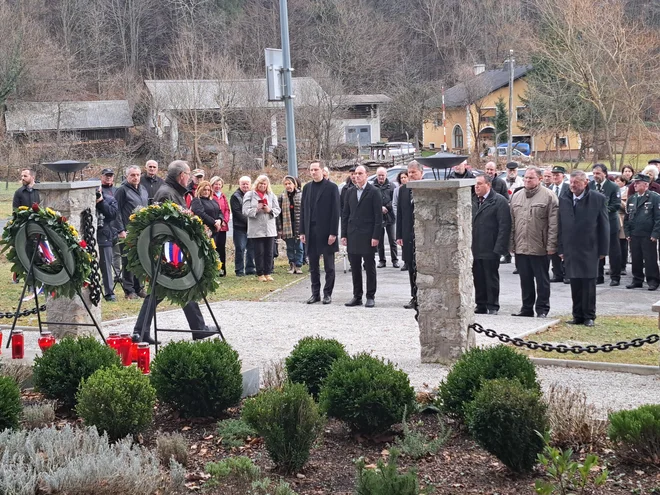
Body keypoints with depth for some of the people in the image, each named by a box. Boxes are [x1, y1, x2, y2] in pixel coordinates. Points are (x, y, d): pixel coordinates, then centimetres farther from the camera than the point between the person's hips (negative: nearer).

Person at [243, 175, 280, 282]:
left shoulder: (271, 195, 12)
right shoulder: (249, 195, 3)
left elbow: (277, 210, 9)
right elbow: (246, 211, -4)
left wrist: (270, 210, -11)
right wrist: (256, 209, -18)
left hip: (269, 228, 3)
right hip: (256, 229, -3)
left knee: (269, 252, 4)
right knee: (259, 252, -1)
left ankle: (268, 273, 11)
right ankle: (260, 274, 6)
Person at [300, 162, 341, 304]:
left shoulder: (331, 187, -4)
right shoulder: (307, 187, 10)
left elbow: (335, 211, -7)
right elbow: (303, 210, 11)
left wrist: (333, 233, -13)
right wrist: (302, 231, 5)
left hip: (326, 232, -4)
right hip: (311, 232, 4)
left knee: (329, 267, 4)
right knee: (313, 266, 8)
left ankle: (327, 294, 11)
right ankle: (315, 293, 15)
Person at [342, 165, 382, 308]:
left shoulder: (373, 192, -4)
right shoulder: (350, 192, 11)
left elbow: (378, 216, -7)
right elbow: (345, 214, 13)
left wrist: (376, 236, -13)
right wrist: (344, 234, 6)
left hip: (368, 236, -5)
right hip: (352, 236, 5)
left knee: (369, 267, 2)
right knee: (355, 267, 8)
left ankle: (370, 297, 8)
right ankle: (357, 296, 15)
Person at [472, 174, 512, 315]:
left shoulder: (499, 201, -7)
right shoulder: (473, 201, 12)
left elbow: (504, 225, -12)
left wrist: (498, 248, -16)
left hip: (490, 250, -5)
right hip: (475, 249, 5)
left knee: (491, 278, 3)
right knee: (478, 278, 9)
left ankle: (492, 306, 12)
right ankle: (481, 305, 19)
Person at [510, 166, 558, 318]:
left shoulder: (548, 196, -4)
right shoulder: (516, 196, 13)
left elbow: (553, 224, -9)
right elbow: (512, 223, 14)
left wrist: (551, 246, -14)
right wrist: (512, 244, 9)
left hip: (540, 248, -5)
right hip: (520, 247, 5)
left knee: (542, 281, 4)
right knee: (525, 280, 12)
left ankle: (542, 309, 11)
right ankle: (527, 308, 20)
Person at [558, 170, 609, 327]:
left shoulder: (598, 199, -3)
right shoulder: (564, 199, 7)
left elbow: (604, 226, -1)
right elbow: (560, 225, 9)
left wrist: (603, 250, -4)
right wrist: (561, 248, 4)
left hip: (589, 249, -3)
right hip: (571, 249, 3)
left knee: (589, 284, 0)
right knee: (575, 285, 6)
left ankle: (589, 316, 9)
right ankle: (577, 316, 14)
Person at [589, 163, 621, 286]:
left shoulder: (613, 187, -7)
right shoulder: (589, 186, 3)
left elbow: (616, 206, -11)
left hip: (610, 224, -3)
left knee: (614, 252, 3)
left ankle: (615, 277, 11)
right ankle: (598, 276, 18)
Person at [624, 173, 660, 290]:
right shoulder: (631, 199, 14)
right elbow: (627, 217, 17)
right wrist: (627, 233, 8)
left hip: (648, 236, -5)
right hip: (634, 235, 5)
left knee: (650, 259, -1)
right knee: (636, 259, 7)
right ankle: (637, 280, 17)